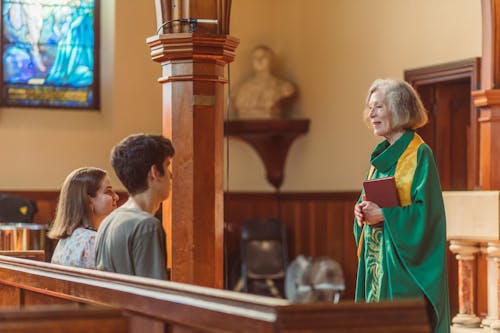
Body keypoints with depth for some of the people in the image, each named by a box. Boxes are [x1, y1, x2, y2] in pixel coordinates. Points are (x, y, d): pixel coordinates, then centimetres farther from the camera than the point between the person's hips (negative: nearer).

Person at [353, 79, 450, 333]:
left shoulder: (420, 155, -10)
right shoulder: (381, 155, 14)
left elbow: (427, 212, -16)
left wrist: (383, 214, -20)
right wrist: (362, 210, -1)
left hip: (405, 262, -8)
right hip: (376, 259, 8)